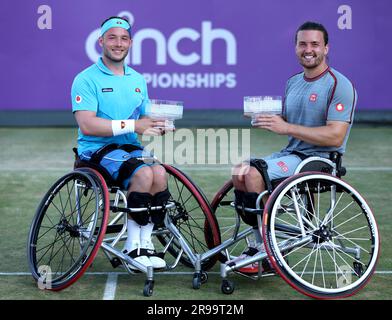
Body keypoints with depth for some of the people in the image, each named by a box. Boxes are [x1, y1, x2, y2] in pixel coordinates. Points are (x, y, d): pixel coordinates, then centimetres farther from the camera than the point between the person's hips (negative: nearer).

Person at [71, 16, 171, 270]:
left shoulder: (138, 80, 18)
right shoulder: (87, 79, -4)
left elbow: (145, 120, 23)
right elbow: (87, 125, -16)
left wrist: (157, 126, -2)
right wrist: (132, 125, -19)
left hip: (131, 148, 6)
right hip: (97, 150, -6)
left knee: (160, 172, -26)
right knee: (144, 173, -31)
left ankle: (145, 243, -16)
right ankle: (132, 244, -19)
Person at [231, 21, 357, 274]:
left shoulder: (339, 85, -12)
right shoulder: (293, 82, 15)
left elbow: (335, 137, -21)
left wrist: (286, 127, -23)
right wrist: (268, 120, -4)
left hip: (321, 158, -8)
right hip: (292, 153, 8)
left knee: (255, 174, -23)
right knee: (240, 170, -8)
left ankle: (263, 250, -13)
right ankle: (260, 242, -3)